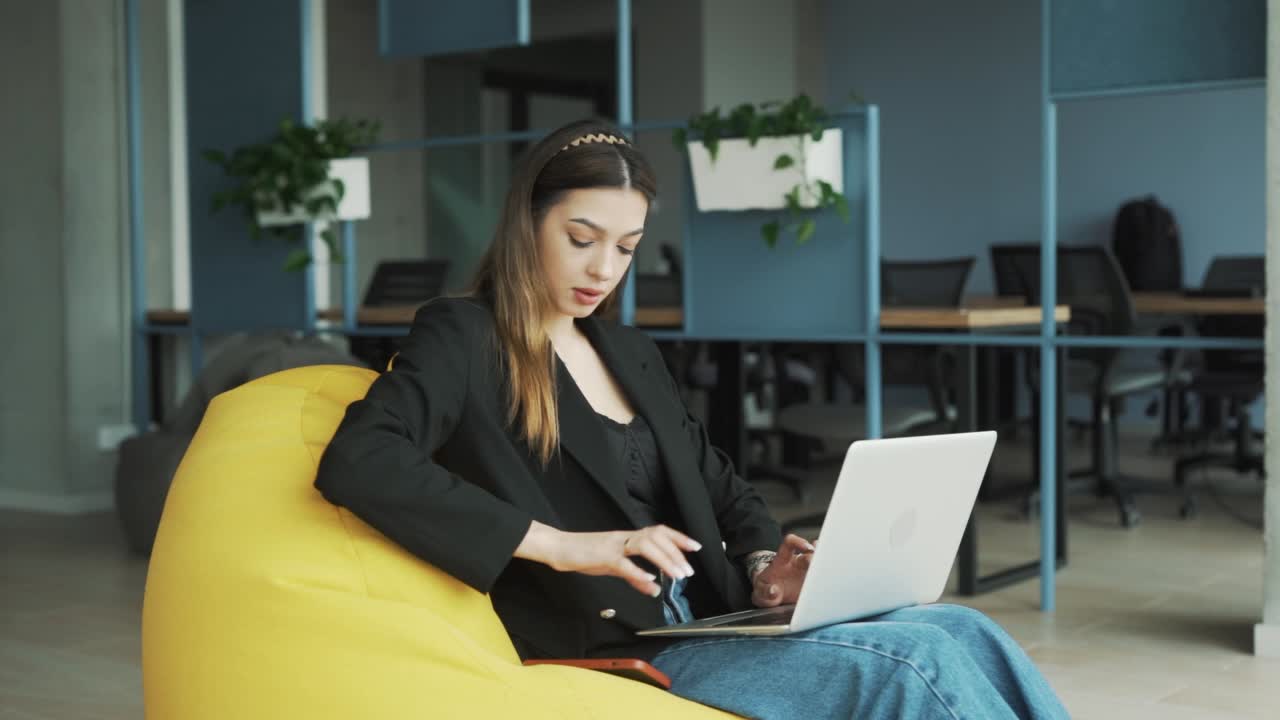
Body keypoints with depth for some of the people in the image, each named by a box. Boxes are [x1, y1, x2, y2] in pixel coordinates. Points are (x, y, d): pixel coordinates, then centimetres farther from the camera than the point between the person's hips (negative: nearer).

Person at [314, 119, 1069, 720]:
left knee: (965, 634, -15)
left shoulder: (631, 353, 19)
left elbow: (720, 487, 24)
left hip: (716, 622, 7)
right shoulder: (464, 339, -3)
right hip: (618, 653, -7)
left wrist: (763, 569, -1)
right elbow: (356, 463, -21)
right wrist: (563, 545, -25)